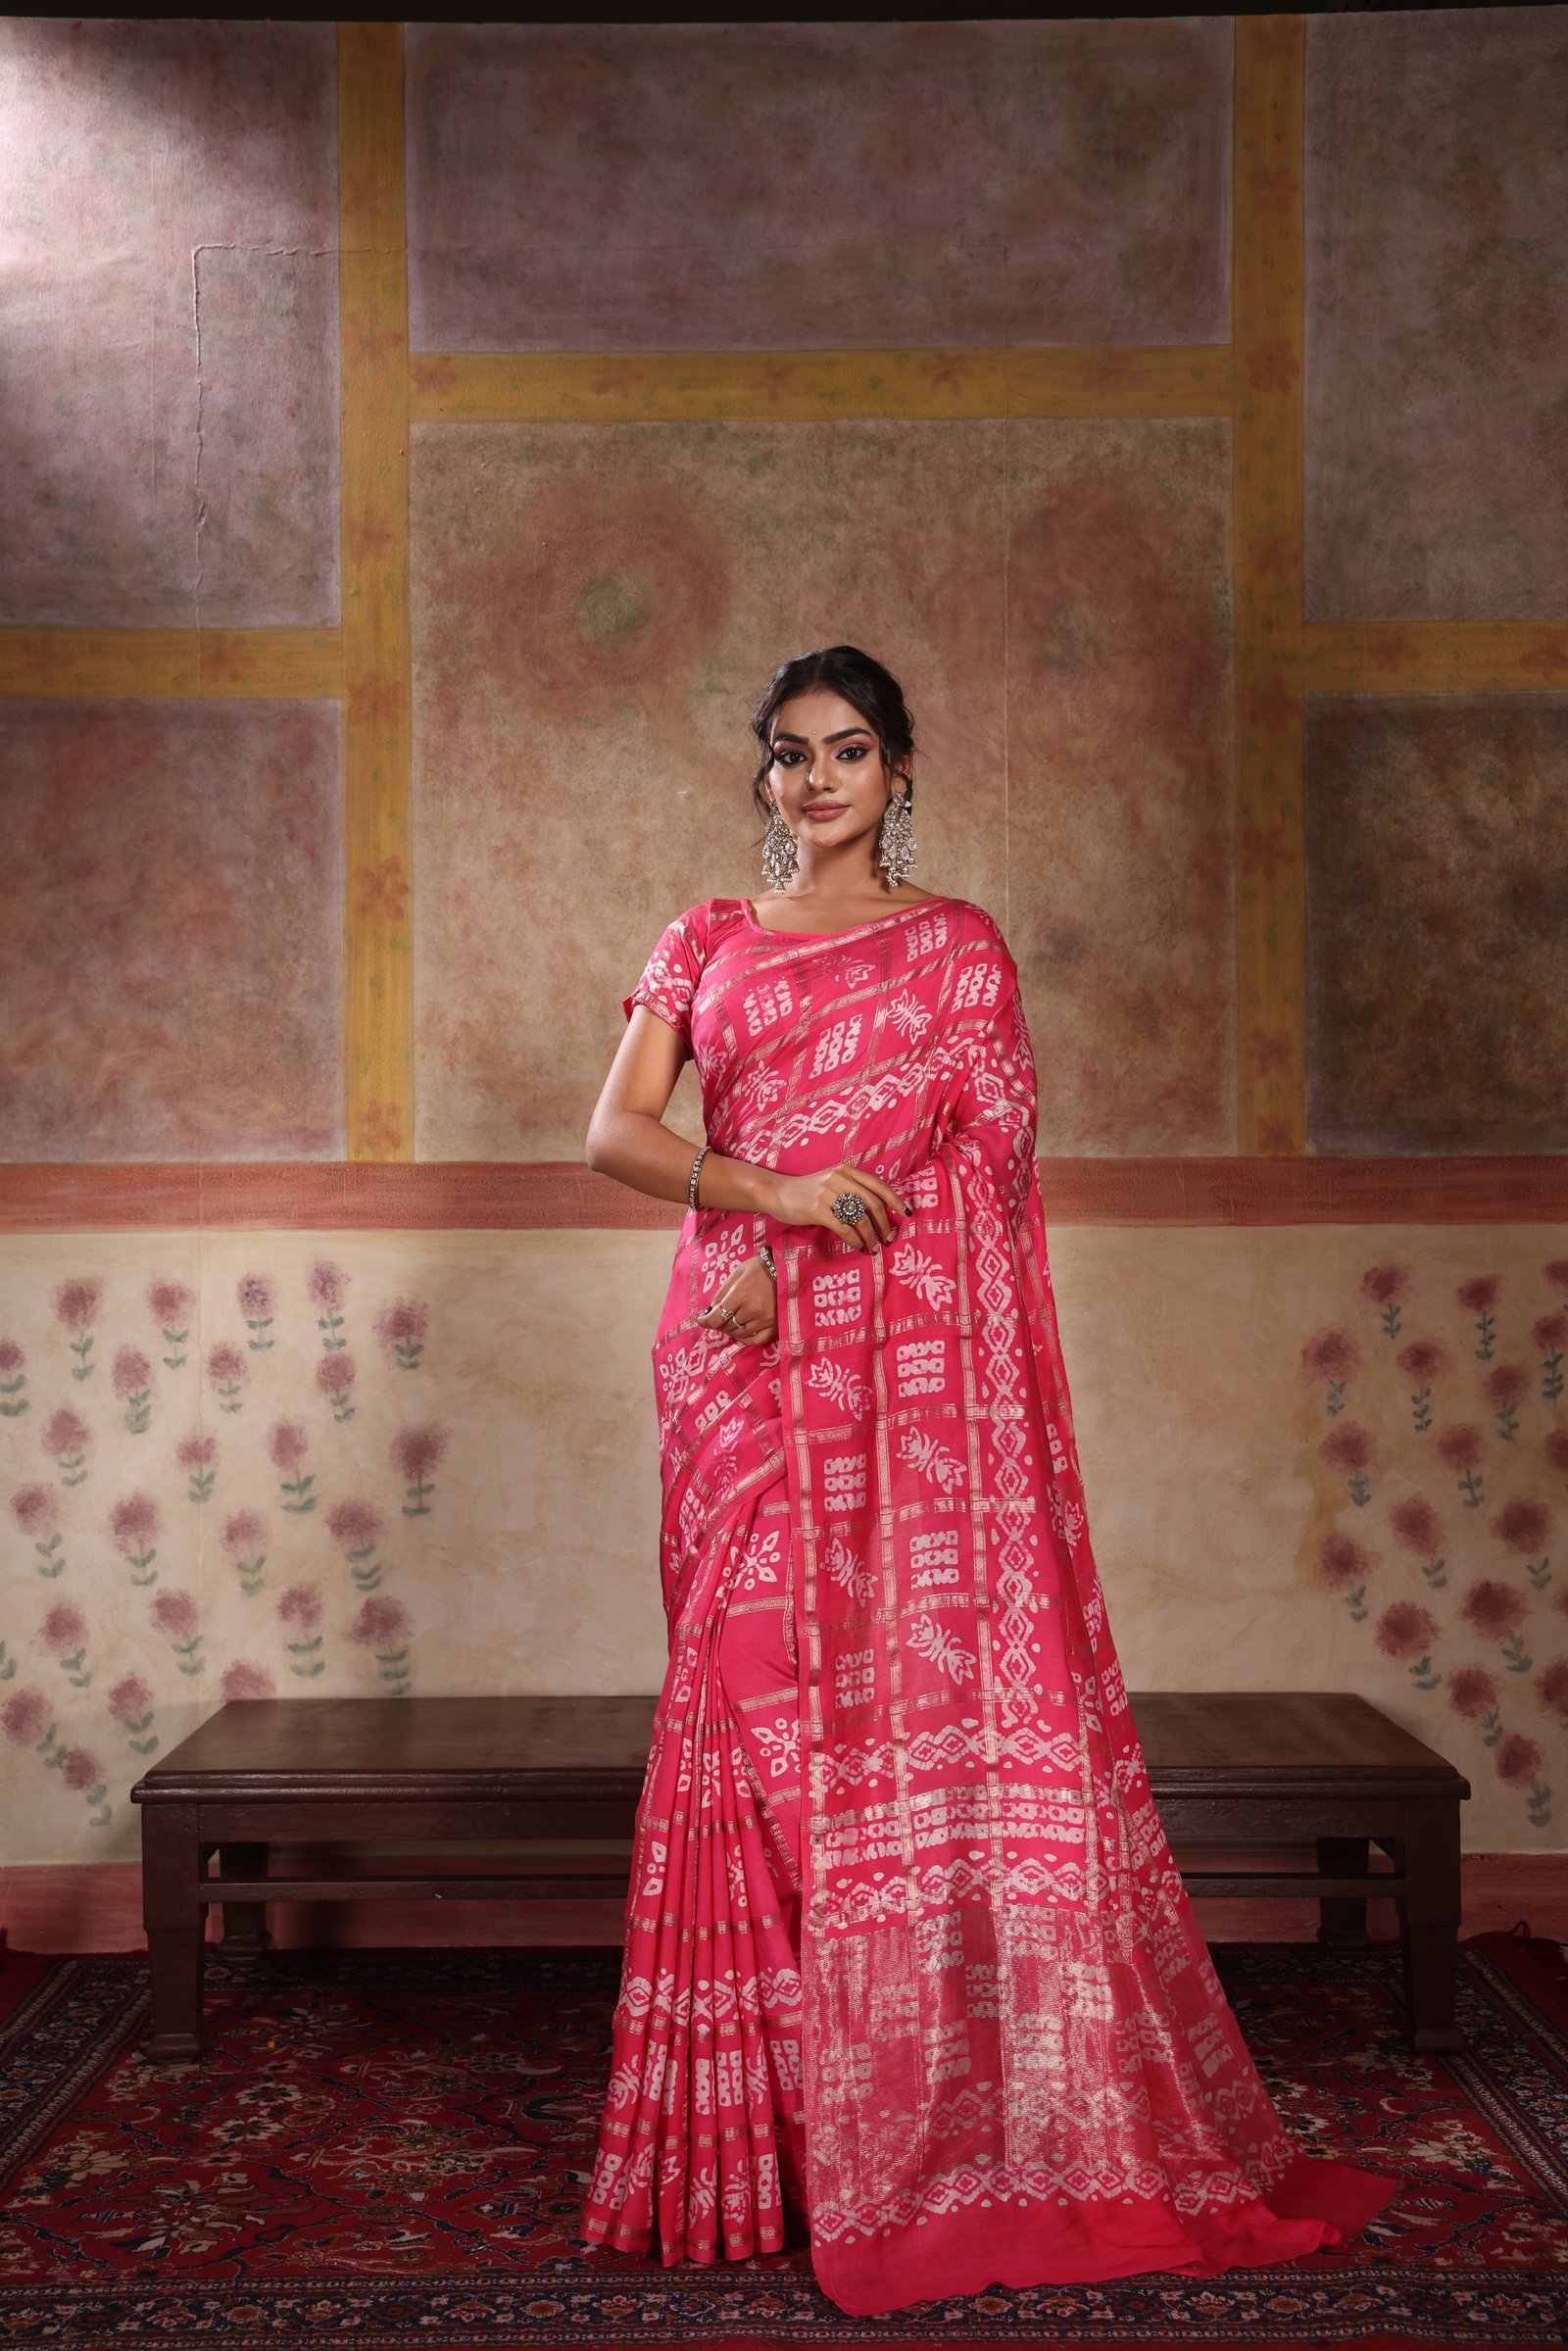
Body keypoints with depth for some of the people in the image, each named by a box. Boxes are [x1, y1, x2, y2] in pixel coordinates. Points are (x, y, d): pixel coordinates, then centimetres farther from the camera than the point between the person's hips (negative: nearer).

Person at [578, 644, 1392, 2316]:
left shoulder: (955, 945, 7)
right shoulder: (704, 948, 14)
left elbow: (985, 1164, -2)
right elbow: (616, 1132, 3)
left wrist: (792, 1276, -9)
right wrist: (775, 1193, -13)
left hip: (908, 1355, -3)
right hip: (741, 1360, 3)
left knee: (926, 1684, -6)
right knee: (756, 1692, 2)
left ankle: (938, 2114, 4)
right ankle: (777, 2105, 11)